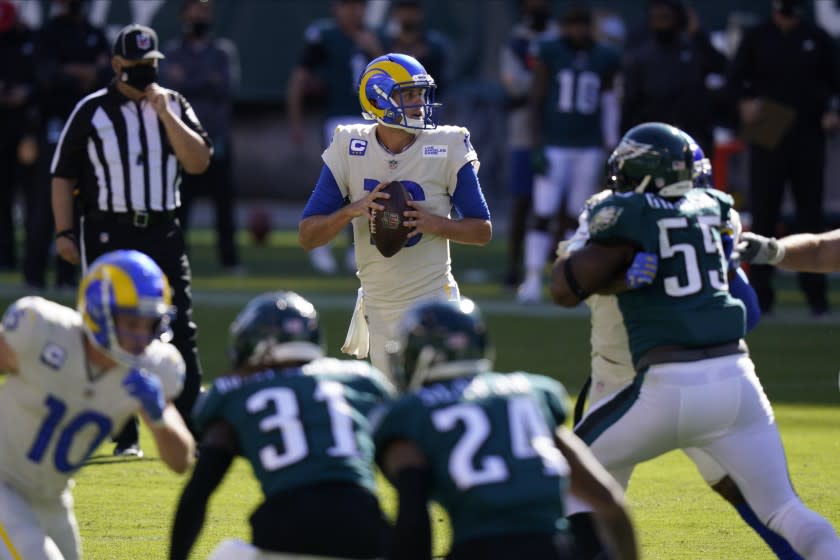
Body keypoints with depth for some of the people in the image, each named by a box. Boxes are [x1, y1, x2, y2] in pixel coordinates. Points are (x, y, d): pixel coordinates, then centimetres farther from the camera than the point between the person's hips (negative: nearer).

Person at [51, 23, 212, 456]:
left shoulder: (173, 105, 8)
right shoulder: (91, 111, 1)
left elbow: (198, 162, -3)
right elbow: (63, 176, 3)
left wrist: (165, 113, -10)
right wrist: (64, 233, -5)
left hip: (163, 232, 2)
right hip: (108, 235, -2)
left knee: (181, 335, -4)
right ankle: (125, 436, 5)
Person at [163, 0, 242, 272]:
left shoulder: (224, 50, 11)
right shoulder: (173, 51, 10)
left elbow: (227, 87, -4)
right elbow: (171, 86, -6)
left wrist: (189, 83, -10)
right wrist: (208, 82, -10)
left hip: (218, 137, 1)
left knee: (224, 199, 1)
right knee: (179, 201, -3)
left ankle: (229, 258, 6)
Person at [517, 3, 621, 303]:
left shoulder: (604, 59, 4)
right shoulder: (548, 53, -4)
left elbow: (608, 104, 12)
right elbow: (536, 101, -2)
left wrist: (611, 145, 9)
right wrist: (537, 146, -8)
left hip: (589, 147, 3)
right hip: (554, 144, -3)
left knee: (579, 215, 7)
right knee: (542, 214, -8)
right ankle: (533, 280, -7)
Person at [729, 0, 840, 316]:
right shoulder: (756, 38, 6)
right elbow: (738, 77, 4)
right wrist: (745, 102, -15)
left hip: (809, 139, 1)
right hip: (767, 138, -1)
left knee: (810, 213, 2)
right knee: (763, 214, -1)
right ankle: (760, 293, 3)